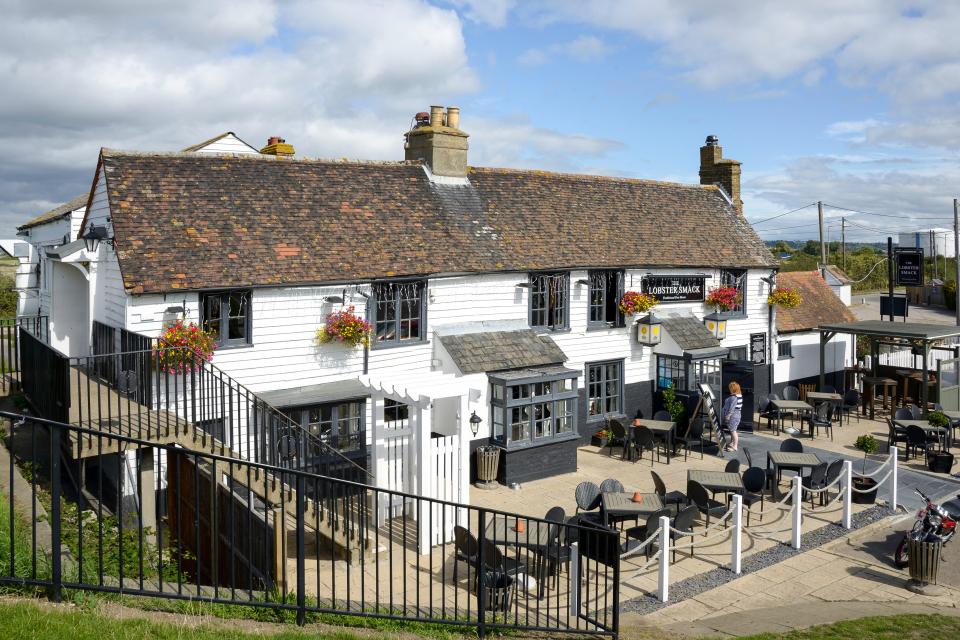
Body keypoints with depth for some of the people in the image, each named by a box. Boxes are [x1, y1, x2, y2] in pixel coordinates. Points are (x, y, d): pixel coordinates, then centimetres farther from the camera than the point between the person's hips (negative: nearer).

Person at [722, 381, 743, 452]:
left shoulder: (734, 397, -21)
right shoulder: (739, 396, 11)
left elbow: (732, 408, -23)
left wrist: (728, 415, -18)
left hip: (733, 416, -11)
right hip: (736, 415, 11)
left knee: (733, 430, -5)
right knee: (731, 430, 20)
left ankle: (734, 446, 0)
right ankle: (732, 443, 32)